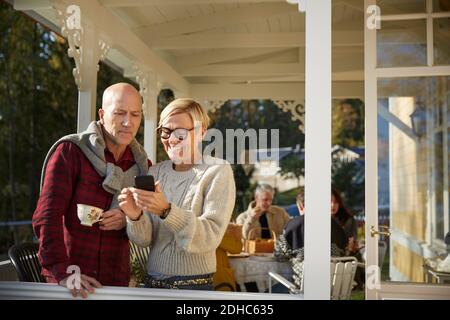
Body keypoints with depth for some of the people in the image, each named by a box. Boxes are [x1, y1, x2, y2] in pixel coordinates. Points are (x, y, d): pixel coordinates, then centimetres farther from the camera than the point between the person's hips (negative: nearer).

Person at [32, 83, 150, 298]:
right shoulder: (70, 151, -9)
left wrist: (128, 221, -9)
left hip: (117, 282, 4)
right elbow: (47, 217, -15)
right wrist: (63, 273, -22)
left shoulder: (142, 165, 5)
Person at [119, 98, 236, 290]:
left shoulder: (218, 171, -9)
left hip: (195, 285, -4)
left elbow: (211, 236, -19)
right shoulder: (154, 172, 5)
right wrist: (136, 217, -20)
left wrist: (166, 211, -31)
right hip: (153, 282, 4)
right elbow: (144, 239, 0)